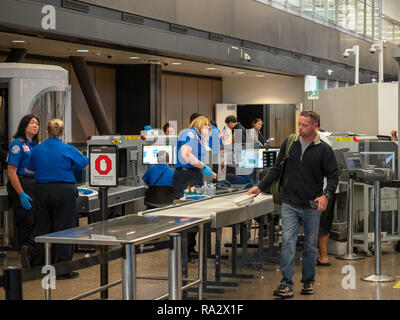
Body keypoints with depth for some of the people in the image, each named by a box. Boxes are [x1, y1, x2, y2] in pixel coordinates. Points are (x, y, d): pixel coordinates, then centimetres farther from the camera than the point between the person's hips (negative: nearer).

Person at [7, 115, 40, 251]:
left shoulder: (35, 145, 15)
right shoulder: (18, 144, -9)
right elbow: (11, 172, -15)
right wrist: (21, 194, -19)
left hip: (34, 187, 8)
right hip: (21, 187, -8)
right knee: (26, 223, -7)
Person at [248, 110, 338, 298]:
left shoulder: (324, 150, -2)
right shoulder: (289, 144, 6)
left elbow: (332, 175, 0)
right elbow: (276, 169, 12)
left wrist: (326, 195, -17)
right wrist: (261, 187, 4)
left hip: (312, 206, -1)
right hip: (289, 204, 1)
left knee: (310, 246, 10)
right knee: (288, 242, -9)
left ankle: (308, 281, 25)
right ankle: (286, 284, -8)